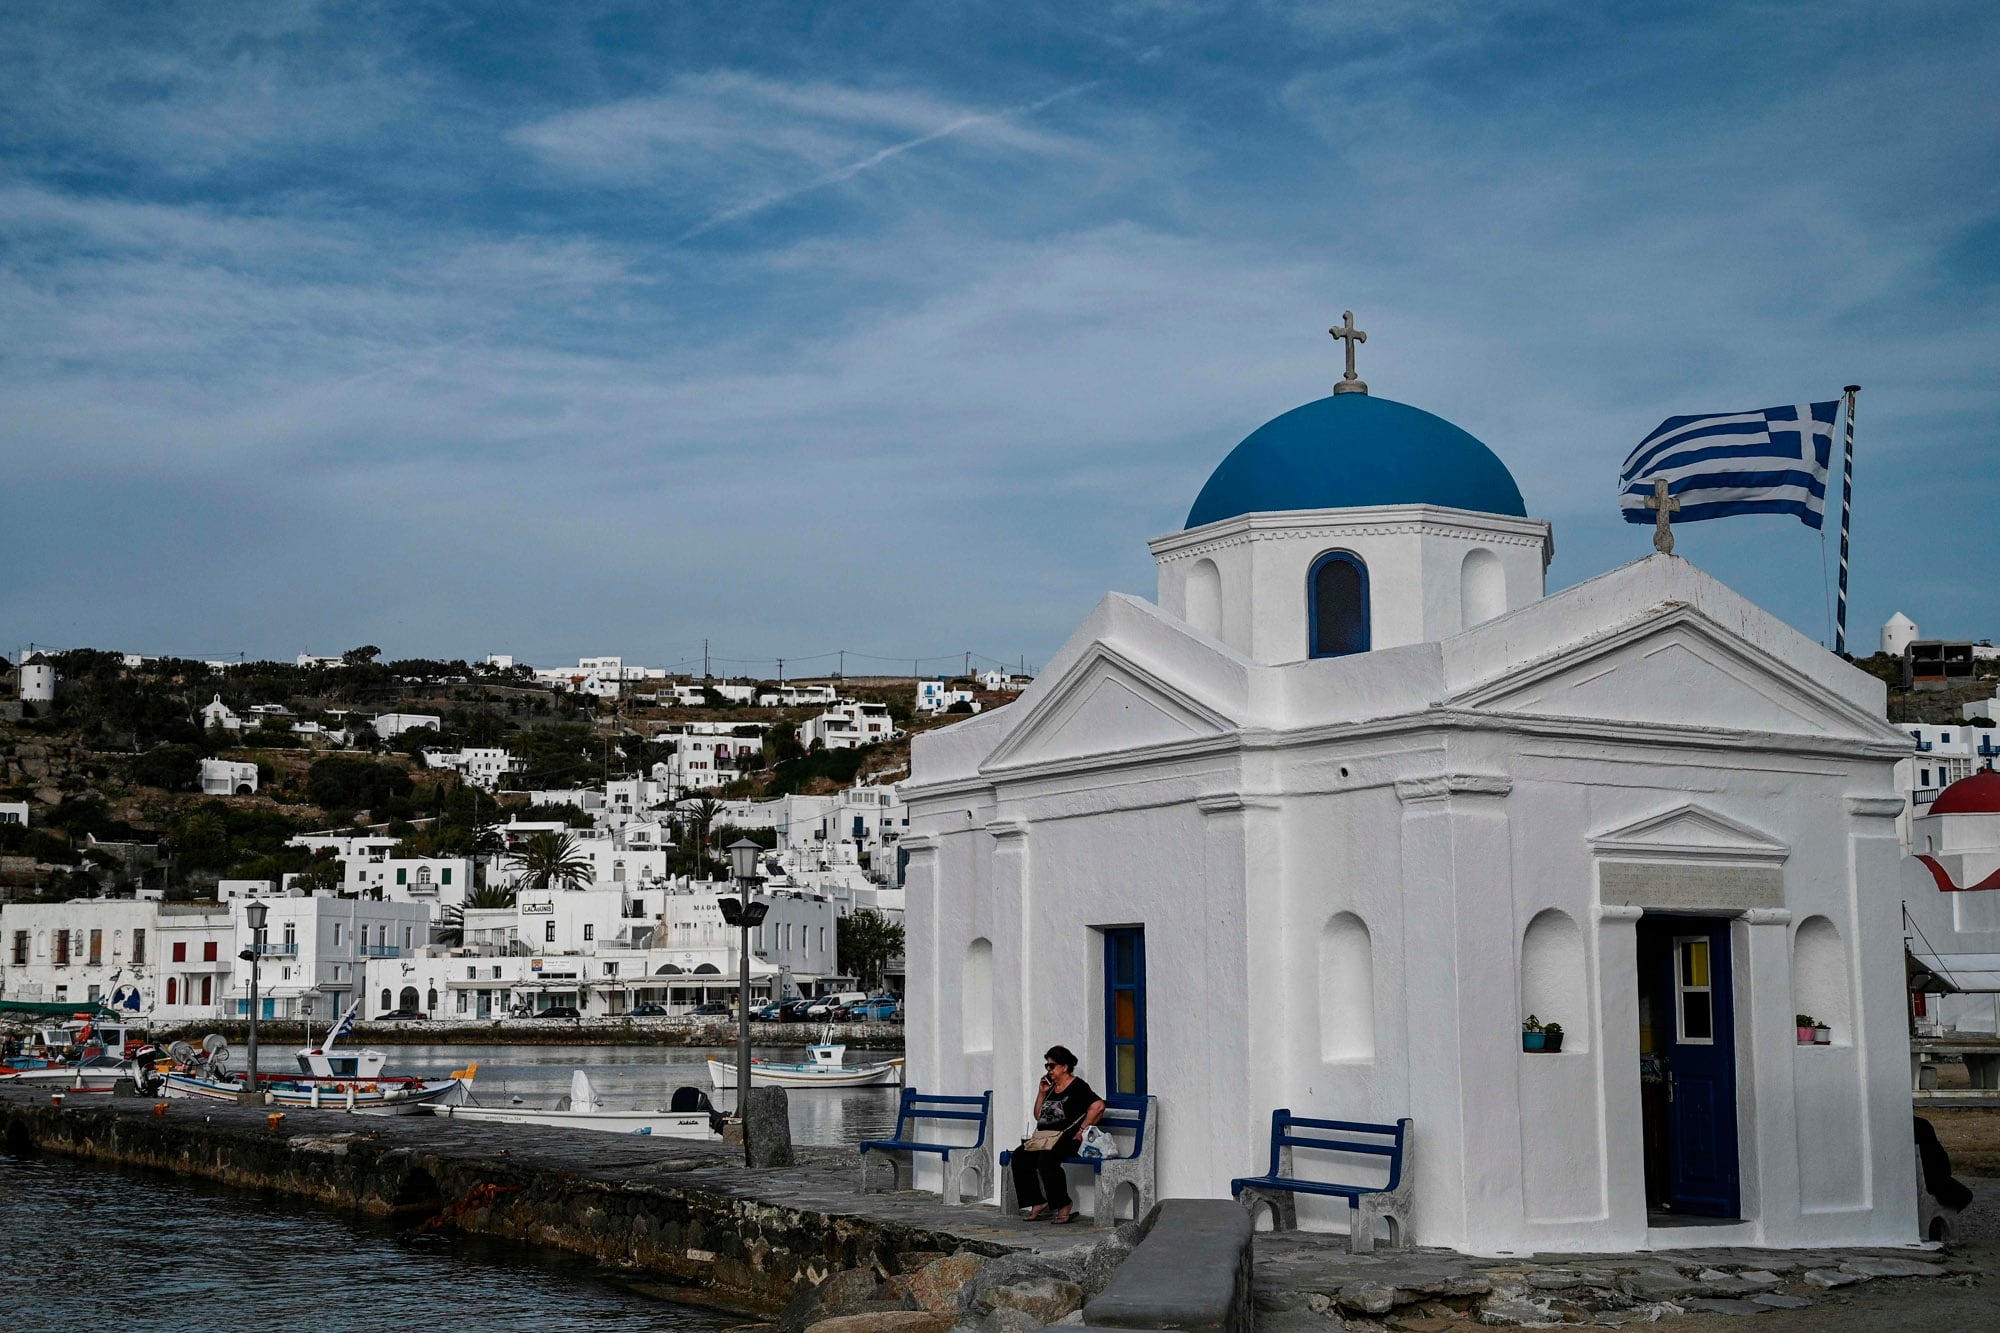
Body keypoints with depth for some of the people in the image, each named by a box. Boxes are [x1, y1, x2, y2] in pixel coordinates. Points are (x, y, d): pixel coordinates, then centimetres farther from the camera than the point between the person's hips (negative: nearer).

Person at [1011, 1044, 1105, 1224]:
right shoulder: (1051, 1088, 22)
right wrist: (1041, 1093, 14)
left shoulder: (1077, 1087, -3)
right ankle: (1038, 1204, -14)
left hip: (1067, 1139, -8)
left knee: (1046, 1160, -35)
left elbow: (1098, 1106, -18)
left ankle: (1064, 1207, -25)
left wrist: (1082, 1130, -16)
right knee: (1019, 1156, -14)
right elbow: (1038, 1116, 27)